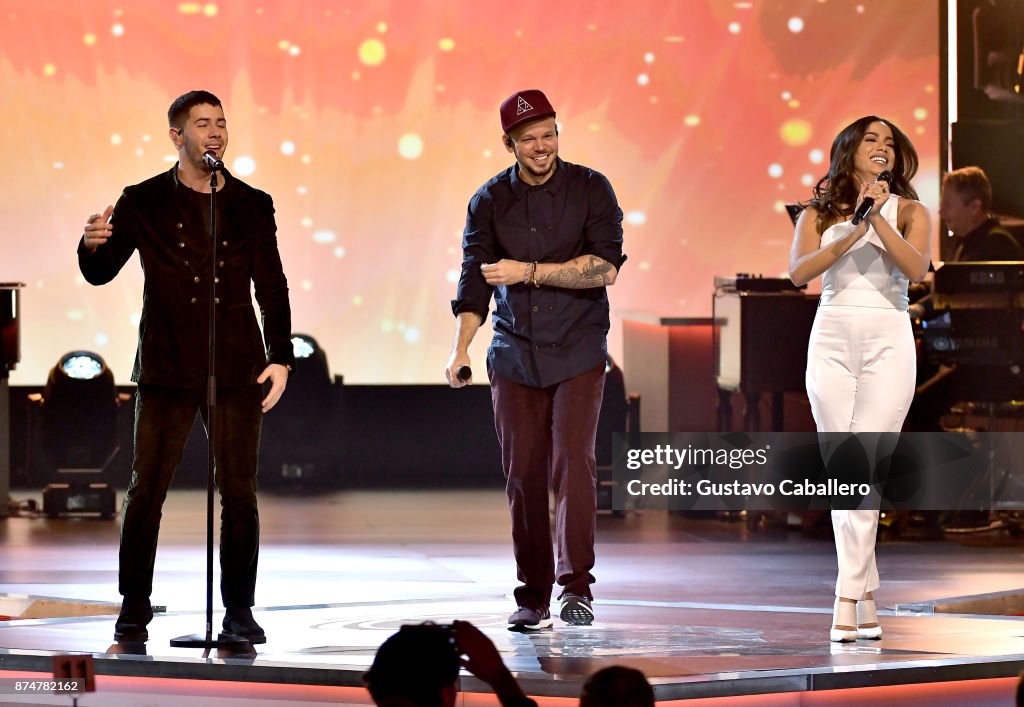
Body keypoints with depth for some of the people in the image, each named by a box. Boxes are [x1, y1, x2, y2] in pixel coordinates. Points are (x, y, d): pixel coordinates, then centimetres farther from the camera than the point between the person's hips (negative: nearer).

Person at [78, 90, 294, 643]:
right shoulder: (143, 203, 4)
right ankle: (134, 609, 8)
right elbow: (101, 273, 2)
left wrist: (280, 358, 1)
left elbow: (272, 287, 10)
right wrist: (92, 246, -21)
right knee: (146, 490, -2)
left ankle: (239, 609, 7)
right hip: (166, 369, -1)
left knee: (239, 492, 0)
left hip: (237, 369, 1)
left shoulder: (252, 205, 9)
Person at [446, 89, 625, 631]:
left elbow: (605, 267, -10)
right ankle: (532, 594, 10)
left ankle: (576, 585, -15)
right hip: (514, 353, 2)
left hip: (577, 352, -2)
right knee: (522, 473, 2)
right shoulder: (490, 201, 5)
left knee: (573, 461, -15)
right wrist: (460, 347, -14)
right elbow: (475, 280, 0)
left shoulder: (590, 189, -1)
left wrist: (528, 271, -12)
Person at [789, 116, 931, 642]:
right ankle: (867, 596, 9)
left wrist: (879, 221, -18)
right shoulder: (819, 213, 10)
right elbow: (799, 271, -6)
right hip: (832, 340, 2)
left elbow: (916, 268, -10)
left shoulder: (907, 212, 7)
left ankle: (847, 599, -12)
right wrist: (853, 233, -16)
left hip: (887, 341, -2)